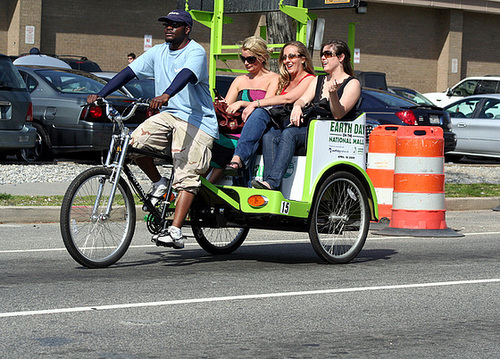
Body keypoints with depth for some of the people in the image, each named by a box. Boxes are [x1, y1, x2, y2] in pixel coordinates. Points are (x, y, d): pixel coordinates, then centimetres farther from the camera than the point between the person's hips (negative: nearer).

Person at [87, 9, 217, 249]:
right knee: (136, 142, -18)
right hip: (168, 114, 6)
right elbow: (128, 72, 3)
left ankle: (175, 232, -22)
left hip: (197, 120, -6)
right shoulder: (159, 52, 8)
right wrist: (100, 95, -9)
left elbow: (185, 75, -32)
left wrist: (166, 95, -52)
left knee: (186, 176, -16)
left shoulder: (196, 52, -11)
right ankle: (158, 184, 7)